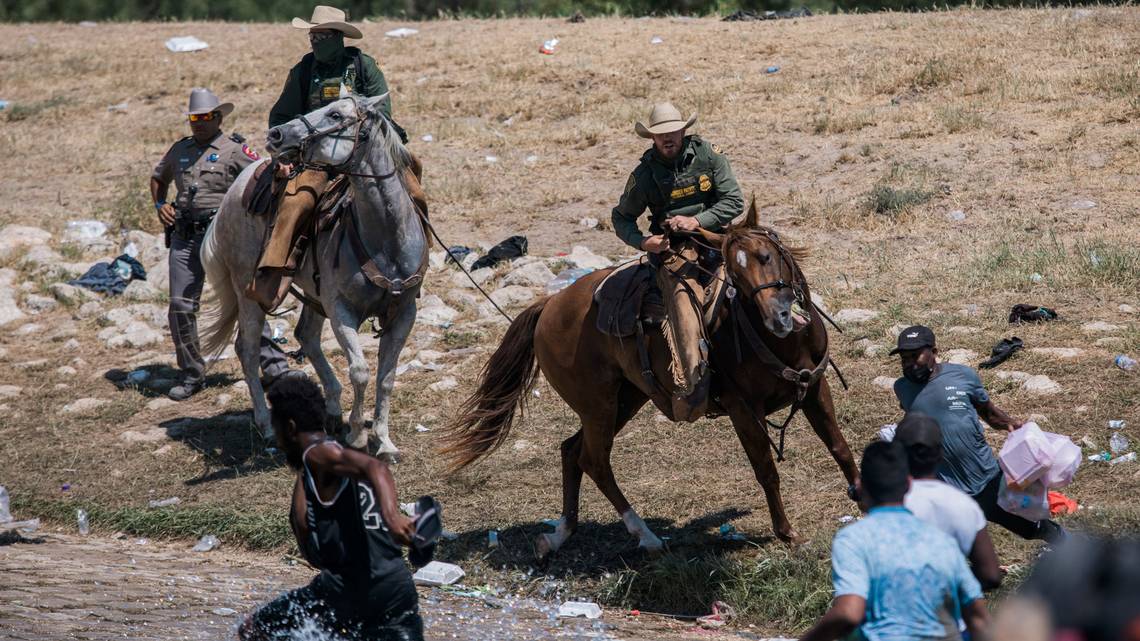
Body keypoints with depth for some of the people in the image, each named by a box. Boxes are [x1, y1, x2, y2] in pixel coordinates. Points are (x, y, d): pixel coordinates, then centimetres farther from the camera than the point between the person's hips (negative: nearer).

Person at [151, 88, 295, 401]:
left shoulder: (233, 149, 0)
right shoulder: (180, 150, 16)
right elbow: (158, 178, 32)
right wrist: (160, 204, 16)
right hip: (183, 238, 5)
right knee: (180, 307, 2)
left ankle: (273, 364, -3)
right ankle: (192, 375, 13)